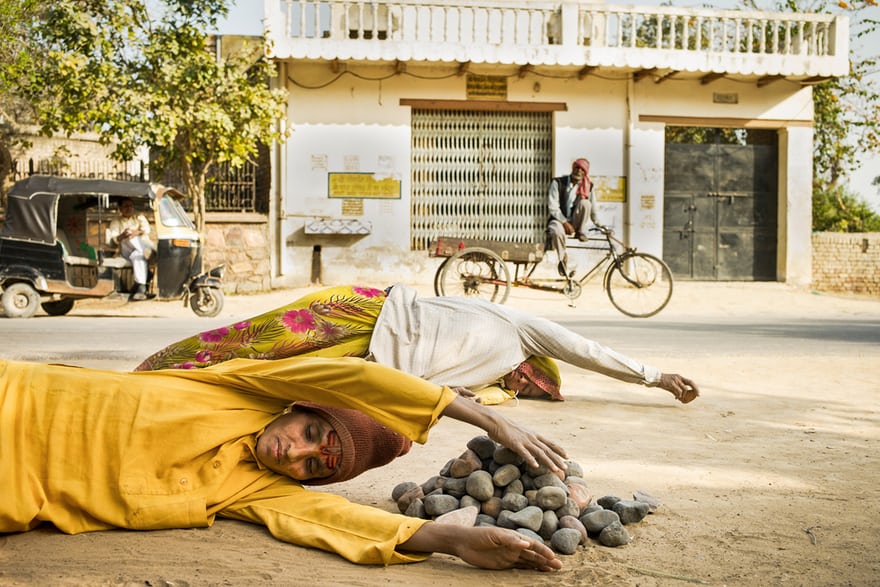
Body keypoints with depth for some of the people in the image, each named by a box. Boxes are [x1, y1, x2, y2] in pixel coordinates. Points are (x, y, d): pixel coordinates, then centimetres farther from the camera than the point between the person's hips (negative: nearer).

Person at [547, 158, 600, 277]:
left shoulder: (587, 186, 1)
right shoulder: (558, 183, -8)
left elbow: (593, 207, 9)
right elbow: (552, 207, -13)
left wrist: (597, 223, 3)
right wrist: (565, 222, -20)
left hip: (576, 221, 2)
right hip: (559, 219, -2)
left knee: (585, 203, -27)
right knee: (557, 232, -39)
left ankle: (581, 232, -10)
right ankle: (563, 262, -21)